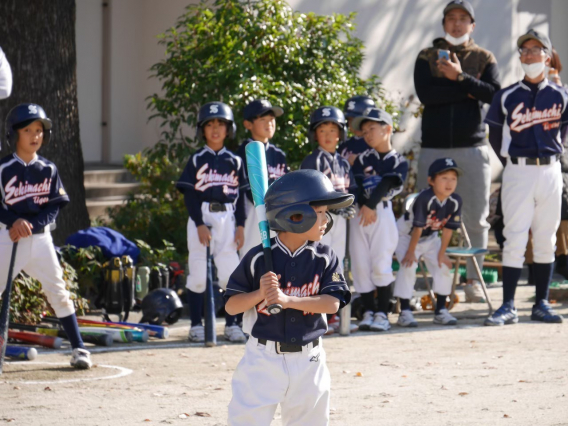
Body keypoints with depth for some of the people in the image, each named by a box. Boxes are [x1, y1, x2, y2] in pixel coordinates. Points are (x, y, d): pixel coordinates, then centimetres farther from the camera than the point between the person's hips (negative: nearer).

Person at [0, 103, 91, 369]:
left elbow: (55, 206, 0)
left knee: (58, 292, 1)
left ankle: (78, 348, 5)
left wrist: (30, 224, -15)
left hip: (40, 237, 2)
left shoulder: (48, 170, 4)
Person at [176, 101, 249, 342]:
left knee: (230, 275, -1)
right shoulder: (197, 160, 2)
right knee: (198, 274, 0)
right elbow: (189, 194, -3)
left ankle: (232, 325, 5)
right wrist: (199, 224, -12)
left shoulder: (234, 161, 9)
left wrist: (240, 226, 1)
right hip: (201, 217, -2)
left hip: (227, 218, 2)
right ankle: (196, 325, 6)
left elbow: (240, 196, 10)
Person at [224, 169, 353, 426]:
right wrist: (260, 294, -21)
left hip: (308, 361, 3)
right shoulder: (259, 258, -8)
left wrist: (287, 299, -23)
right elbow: (231, 306, -3)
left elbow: (333, 303, -13)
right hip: (263, 357, -3)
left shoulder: (324, 258, -1)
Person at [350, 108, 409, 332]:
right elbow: (355, 184, 0)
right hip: (359, 213, 3)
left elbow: (386, 185, -7)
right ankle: (368, 312, 6)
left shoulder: (399, 162, 6)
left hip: (382, 214, -3)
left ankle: (382, 313, -3)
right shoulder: (362, 159, 13)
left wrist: (370, 206, -18)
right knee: (360, 265, 1)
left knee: (381, 265, -8)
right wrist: (365, 207, -14)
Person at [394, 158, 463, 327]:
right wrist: (410, 252, -21)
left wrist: (442, 253, -4)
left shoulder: (455, 201, -17)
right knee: (408, 267, -21)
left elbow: (448, 228, -8)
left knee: (443, 267, -1)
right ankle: (404, 312, -16)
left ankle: (441, 311, 10)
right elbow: (417, 227, -28)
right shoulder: (424, 199, -34)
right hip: (406, 235, -6)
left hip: (429, 238, 6)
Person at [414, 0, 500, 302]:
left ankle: (473, 280, 8)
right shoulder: (427, 58, 9)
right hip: (434, 148, 0)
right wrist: (467, 90, -10)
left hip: (472, 147, 0)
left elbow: (493, 94, -6)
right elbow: (425, 93, -9)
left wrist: (460, 77, -14)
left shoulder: (484, 59, 11)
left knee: (475, 218, 0)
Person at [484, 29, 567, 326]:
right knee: (514, 240, -7)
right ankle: (508, 306, -7)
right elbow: (495, 136, 9)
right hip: (518, 173, -2)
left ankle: (541, 304, 13)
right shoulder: (506, 97, 1)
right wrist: (512, 163, 6)